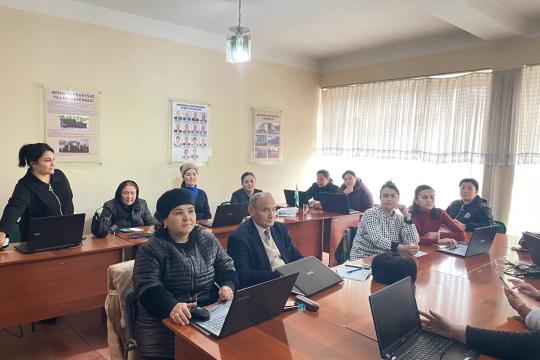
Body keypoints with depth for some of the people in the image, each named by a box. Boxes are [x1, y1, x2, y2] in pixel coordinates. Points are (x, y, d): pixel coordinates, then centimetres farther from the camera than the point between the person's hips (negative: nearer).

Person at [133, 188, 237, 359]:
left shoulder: (208, 240, 10)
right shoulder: (150, 249, -2)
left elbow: (226, 267, 14)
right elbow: (147, 287, -13)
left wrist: (228, 286, -8)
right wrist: (172, 306, -31)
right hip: (164, 321, -2)